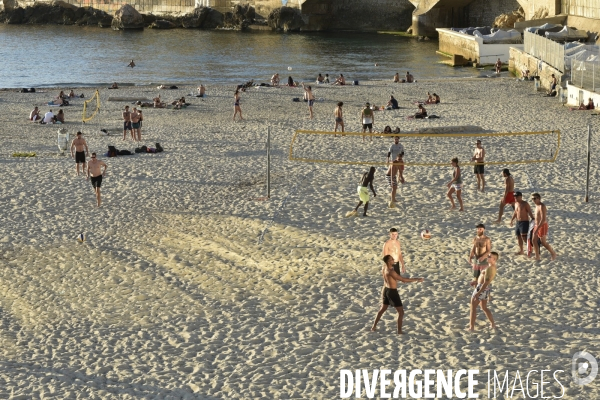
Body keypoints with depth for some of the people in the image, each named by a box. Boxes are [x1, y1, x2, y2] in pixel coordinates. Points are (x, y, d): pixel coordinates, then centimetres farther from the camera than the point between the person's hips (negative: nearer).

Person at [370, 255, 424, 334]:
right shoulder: (391, 271, -29)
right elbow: (404, 280, -28)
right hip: (392, 292, -9)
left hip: (386, 290, 9)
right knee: (401, 312, 4)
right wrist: (417, 279, -23)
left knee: (382, 309, 26)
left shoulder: (384, 268, -2)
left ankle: (374, 327, 33)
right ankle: (399, 331, 7)